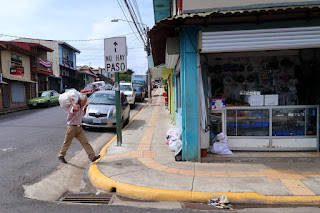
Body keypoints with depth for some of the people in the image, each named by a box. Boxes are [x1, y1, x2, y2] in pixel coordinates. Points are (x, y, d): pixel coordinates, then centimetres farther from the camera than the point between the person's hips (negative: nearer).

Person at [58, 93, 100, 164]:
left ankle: (92, 157, -6)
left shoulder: (81, 107, 8)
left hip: (79, 128, 7)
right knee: (67, 143, 10)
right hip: (72, 128, -6)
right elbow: (76, 108, -46)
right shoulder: (73, 106, -19)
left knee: (85, 142, -3)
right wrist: (72, 101, -31)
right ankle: (61, 156, 30)